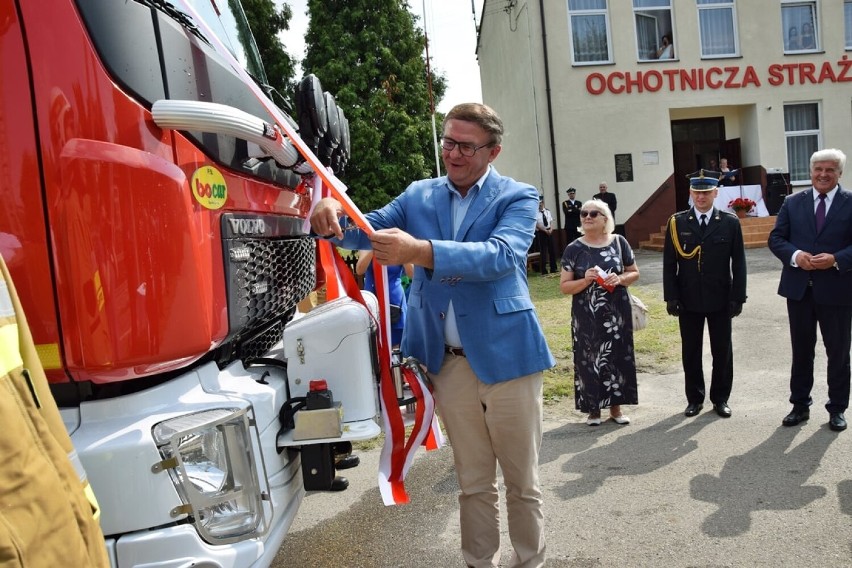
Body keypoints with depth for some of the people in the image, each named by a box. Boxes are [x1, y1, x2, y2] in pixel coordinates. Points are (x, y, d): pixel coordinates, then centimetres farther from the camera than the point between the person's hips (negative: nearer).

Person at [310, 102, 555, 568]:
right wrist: (335, 215, -22)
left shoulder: (517, 197, -4)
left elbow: (501, 254, -22)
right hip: (447, 361, 3)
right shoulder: (419, 195, 8)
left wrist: (421, 251, -36)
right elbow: (372, 230, 2)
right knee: (473, 484, 17)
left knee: (521, 482, 12)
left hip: (504, 354, -2)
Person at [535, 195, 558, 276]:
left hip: (549, 232, 5)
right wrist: (545, 230, -17)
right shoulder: (535, 213, -9)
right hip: (541, 233, -5)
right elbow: (536, 225, -13)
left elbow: (551, 222, 8)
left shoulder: (548, 211, 8)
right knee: (543, 251, -1)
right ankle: (544, 271, 7)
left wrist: (550, 229, -10)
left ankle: (553, 269, 19)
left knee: (552, 250, 8)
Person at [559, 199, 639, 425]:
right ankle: (593, 409, 19)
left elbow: (635, 273, 8)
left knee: (617, 358, 8)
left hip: (616, 313, 1)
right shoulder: (573, 249, -3)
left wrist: (620, 279, -12)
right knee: (589, 359, 4)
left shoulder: (619, 242, 1)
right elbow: (564, 286, -2)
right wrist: (585, 280, -19)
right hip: (586, 316, -1)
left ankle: (615, 407, 23)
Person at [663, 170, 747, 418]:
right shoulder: (677, 222, 0)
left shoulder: (730, 222, 1)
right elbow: (669, 263, 0)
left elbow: (738, 263, 1)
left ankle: (720, 398, 24)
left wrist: (738, 297, -5)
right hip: (688, 300, 0)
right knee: (690, 351, 8)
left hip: (720, 299, 0)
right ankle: (695, 398, 22)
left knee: (722, 351, 9)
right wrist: (671, 297, -6)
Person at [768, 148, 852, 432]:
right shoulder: (792, 202, 5)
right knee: (801, 351, 12)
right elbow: (776, 238, 2)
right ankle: (800, 405, 24)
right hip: (799, 289, 2)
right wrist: (796, 255, -16)